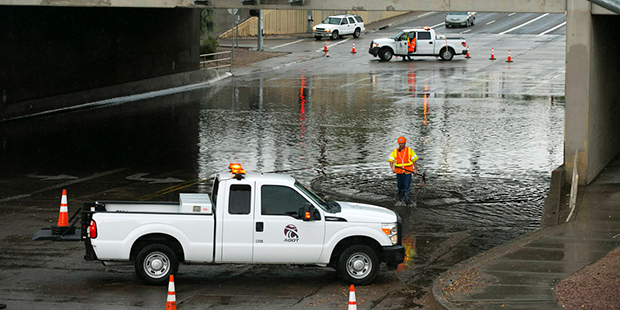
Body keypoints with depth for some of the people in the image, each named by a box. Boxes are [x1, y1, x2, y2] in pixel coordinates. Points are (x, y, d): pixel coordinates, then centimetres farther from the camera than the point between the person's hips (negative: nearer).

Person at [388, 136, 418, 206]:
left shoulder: (410, 150, 2)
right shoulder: (395, 152, 5)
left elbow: (414, 160, 7)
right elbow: (391, 161, 1)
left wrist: (415, 169, 2)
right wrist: (392, 168, -17)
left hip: (407, 172, -2)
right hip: (399, 173, 2)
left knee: (406, 187, -9)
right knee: (400, 187, 9)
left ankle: (405, 201, -10)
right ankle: (400, 200, 22)